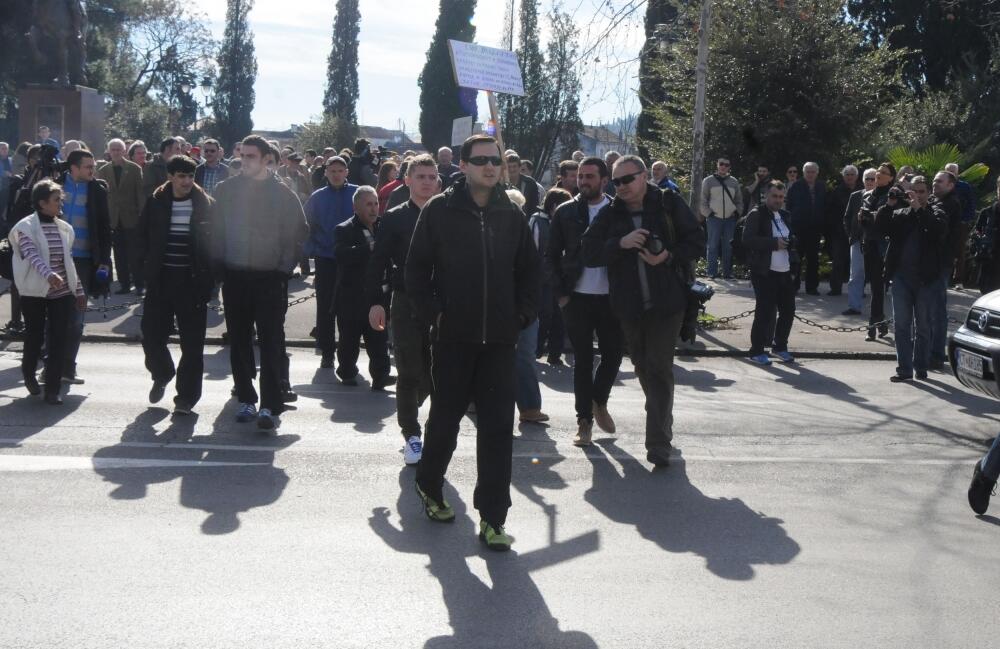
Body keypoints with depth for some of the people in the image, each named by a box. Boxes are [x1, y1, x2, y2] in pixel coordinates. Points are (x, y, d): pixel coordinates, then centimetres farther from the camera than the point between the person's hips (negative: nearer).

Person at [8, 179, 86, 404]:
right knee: (35, 337, 7)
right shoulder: (26, 227, -9)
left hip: (62, 293, 4)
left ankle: (53, 389, 4)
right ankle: (29, 373, 37)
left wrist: (79, 290, 13)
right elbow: (32, 255, -26)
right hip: (35, 293, -4)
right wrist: (48, 274, -44)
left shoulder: (63, 228, 8)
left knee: (58, 340, -1)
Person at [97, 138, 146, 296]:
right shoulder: (103, 171, 7)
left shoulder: (134, 169, 0)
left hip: (131, 218, -2)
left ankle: (139, 284, 6)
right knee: (119, 254, 5)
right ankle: (124, 284, 12)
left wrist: (142, 214, -7)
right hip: (113, 219, 2)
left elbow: (140, 192, -1)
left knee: (135, 253, 0)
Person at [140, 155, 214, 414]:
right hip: (160, 279, 2)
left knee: (192, 342, 1)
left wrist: (207, 277, -5)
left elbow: (214, 242, 1)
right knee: (152, 333, 5)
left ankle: (186, 396, 11)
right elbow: (144, 236, 15)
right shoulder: (156, 202, 3)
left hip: (192, 281, -2)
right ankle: (162, 375, 33)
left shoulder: (205, 204, -2)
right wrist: (152, 264, 6)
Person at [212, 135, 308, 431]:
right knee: (239, 342, 8)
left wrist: (285, 268, -4)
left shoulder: (282, 193, -2)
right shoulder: (226, 190, 4)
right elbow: (215, 229, 8)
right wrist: (219, 264, 1)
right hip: (234, 276, 3)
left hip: (270, 278, -3)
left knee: (271, 342, -6)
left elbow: (297, 232, 1)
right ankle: (246, 400, 18)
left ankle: (270, 406, -5)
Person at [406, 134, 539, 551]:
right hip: (452, 336, -2)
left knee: (498, 426, 0)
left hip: (499, 339, 3)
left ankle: (492, 517, 5)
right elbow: (417, 268, -2)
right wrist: (432, 313, -9)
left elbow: (528, 269, 15)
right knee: (445, 417, 12)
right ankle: (429, 486, 36)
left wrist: (522, 314, 4)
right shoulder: (439, 211, -2)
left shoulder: (511, 215, 8)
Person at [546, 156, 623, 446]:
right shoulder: (565, 212, 1)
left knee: (613, 354, 5)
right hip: (577, 297, 0)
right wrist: (560, 292, -4)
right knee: (583, 360, 5)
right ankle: (584, 419, 14)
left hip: (611, 297, 1)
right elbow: (552, 256, 4)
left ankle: (599, 402, 31)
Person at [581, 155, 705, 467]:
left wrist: (669, 256, -17)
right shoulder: (609, 214, 6)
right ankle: (661, 425, 39)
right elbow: (589, 253, -2)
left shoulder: (669, 203, 0)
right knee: (643, 366, 17)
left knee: (659, 368, -9)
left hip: (666, 301, -4)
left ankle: (658, 443, -8)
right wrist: (620, 243, -17)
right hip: (629, 304, 4)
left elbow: (696, 241, 0)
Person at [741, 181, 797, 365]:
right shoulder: (756, 214, -6)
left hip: (785, 272, 7)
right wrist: (774, 243, -20)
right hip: (765, 273, -7)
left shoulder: (785, 216, 17)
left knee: (788, 310, 9)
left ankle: (780, 346, 25)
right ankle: (757, 351, 6)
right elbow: (748, 239, -18)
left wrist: (794, 267, 15)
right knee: (764, 312, -5)